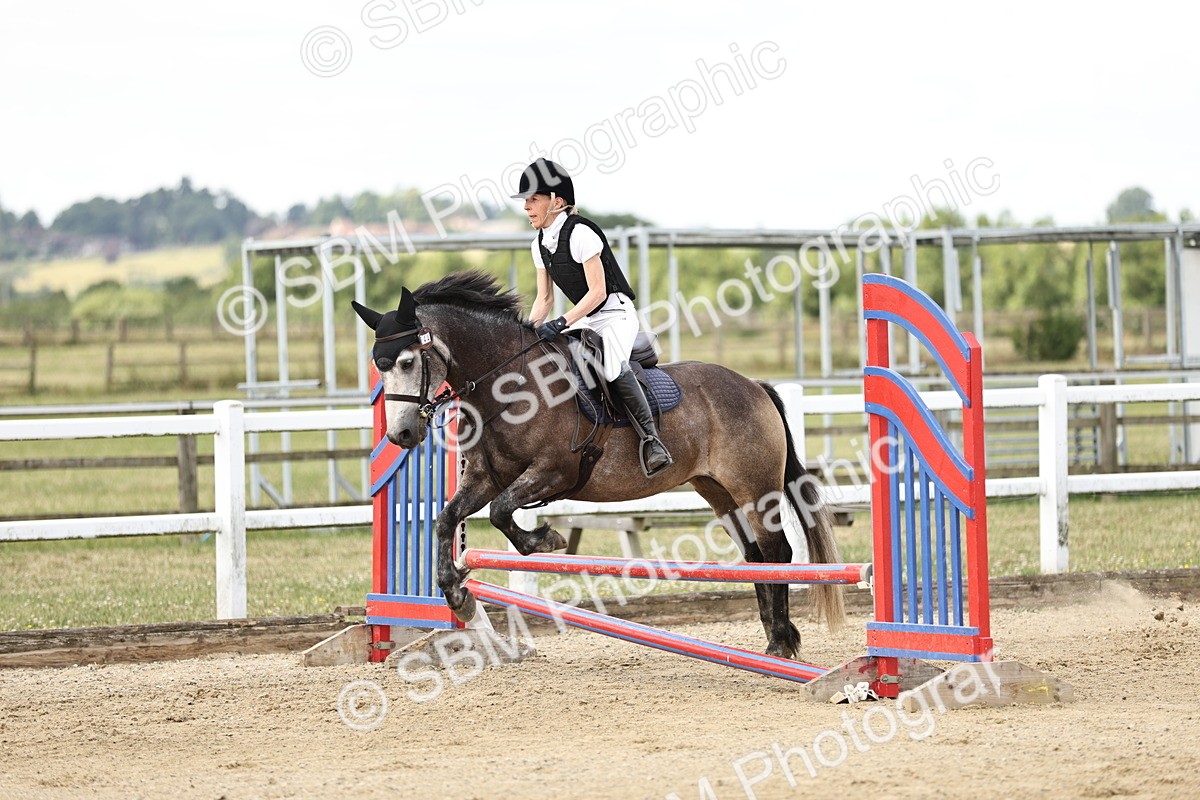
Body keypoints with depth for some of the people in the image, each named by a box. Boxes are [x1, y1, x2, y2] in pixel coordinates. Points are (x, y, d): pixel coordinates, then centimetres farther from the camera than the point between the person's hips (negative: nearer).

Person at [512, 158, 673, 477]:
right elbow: (544, 299, 12)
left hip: (615, 312, -9)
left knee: (613, 367, -34)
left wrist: (561, 323, -26)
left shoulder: (579, 233, -18)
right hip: (585, 320, 9)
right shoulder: (540, 246, 7)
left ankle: (651, 440, -34)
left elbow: (597, 291, -20)